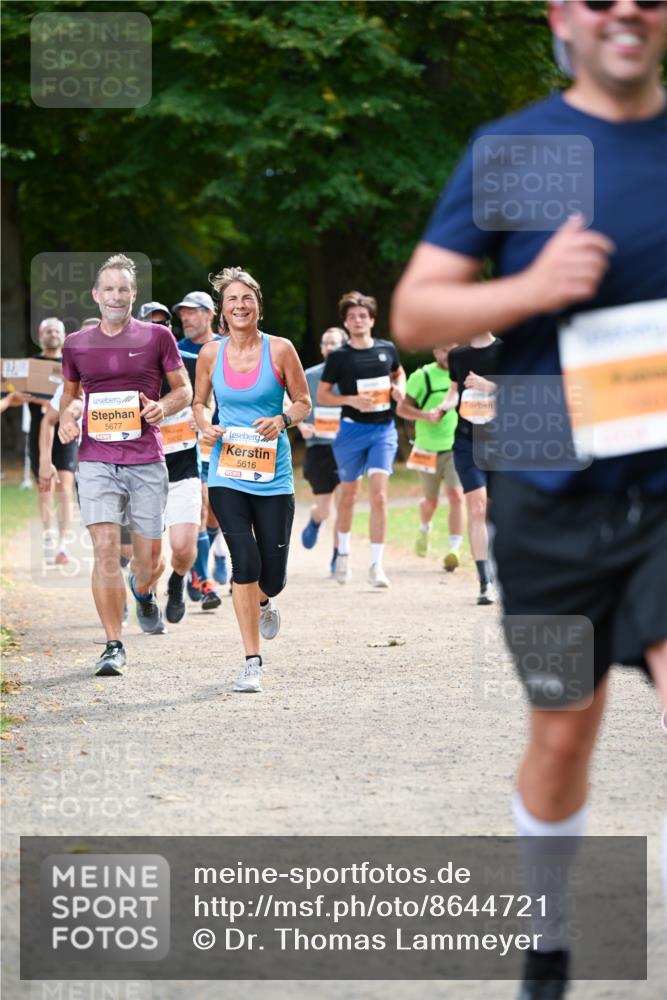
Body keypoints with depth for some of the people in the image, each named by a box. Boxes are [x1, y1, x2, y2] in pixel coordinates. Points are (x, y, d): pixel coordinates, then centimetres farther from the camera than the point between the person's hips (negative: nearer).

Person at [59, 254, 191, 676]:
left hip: (147, 460, 0)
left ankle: (144, 593, 44)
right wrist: (65, 417, 1)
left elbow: (184, 390, 9)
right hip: (96, 461, 0)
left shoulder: (157, 337, 2)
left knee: (149, 555, 6)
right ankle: (114, 646, -6)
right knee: (105, 549, -12)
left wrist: (163, 407, -12)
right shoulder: (76, 344, 8)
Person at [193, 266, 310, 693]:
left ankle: (263, 600, 42)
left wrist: (283, 420, -16)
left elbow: (304, 403, 5)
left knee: (272, 575, 1)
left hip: (272, 474, 0)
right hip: (226, 474, 0)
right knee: (245, 561, -14)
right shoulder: (211, 353, 2)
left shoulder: (280, 349, -3)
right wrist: (206, 427, -6)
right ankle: (253, 662, -4)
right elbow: (199, 402, 16)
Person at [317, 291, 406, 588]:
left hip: (384, 429, 1)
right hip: (352, 428, -1)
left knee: (379, 496, -12)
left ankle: (376, 565, -11)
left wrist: (399, 388, 3)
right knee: (348, 493, 13)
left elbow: (398, 373, 25)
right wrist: (350, 400, -16)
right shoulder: (338, 357, -4)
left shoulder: (387, 349, 4)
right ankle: (343, 552, 36)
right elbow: (321, 396, -1)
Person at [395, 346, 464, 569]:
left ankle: (454, 550, -15)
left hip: (456, 448, 1)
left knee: (456, 496, -15)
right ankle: (424, 530, 44)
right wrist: (425, 415, -22)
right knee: (431, 501, 11)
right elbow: (401, 408, -6)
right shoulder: (422, 377, -7)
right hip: (428, 448, -1)